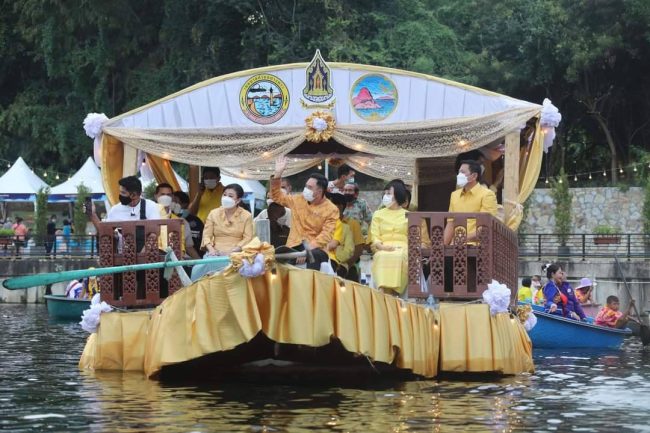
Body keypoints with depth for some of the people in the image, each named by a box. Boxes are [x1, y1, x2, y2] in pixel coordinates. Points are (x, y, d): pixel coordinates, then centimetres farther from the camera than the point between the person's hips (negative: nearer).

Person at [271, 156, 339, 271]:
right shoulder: (298, 200, 13)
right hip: (295, 246, 3)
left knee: (313, 256, -40)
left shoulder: (331, 210, -1)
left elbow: (326, 235, -10)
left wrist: (308, 249, -22)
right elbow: (277, 197, 24)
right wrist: (278, 173, 12)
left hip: (315, 249, -3)